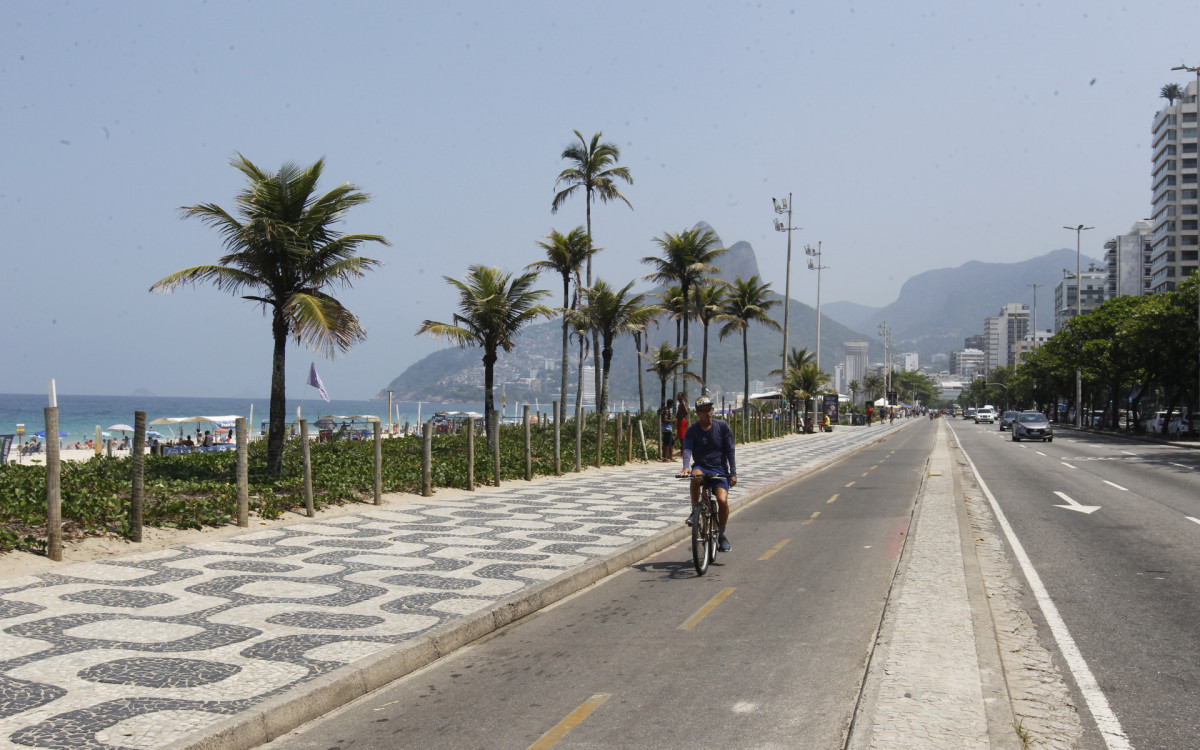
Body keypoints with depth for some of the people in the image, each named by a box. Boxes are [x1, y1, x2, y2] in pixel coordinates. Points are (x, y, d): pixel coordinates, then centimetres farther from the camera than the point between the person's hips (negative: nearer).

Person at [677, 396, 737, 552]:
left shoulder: (722, 426, -1)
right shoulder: (692, 431, -1)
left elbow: (730, 450, 0)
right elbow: (687, 450, -15)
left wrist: (733, 473, -7)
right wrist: (685, 467, -34)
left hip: (720, 469, 0)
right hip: (701, 467, 0)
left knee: (722, 500, -20)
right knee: (695, 476, -37)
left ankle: (721, 535, 4)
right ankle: (694, 512, -17)